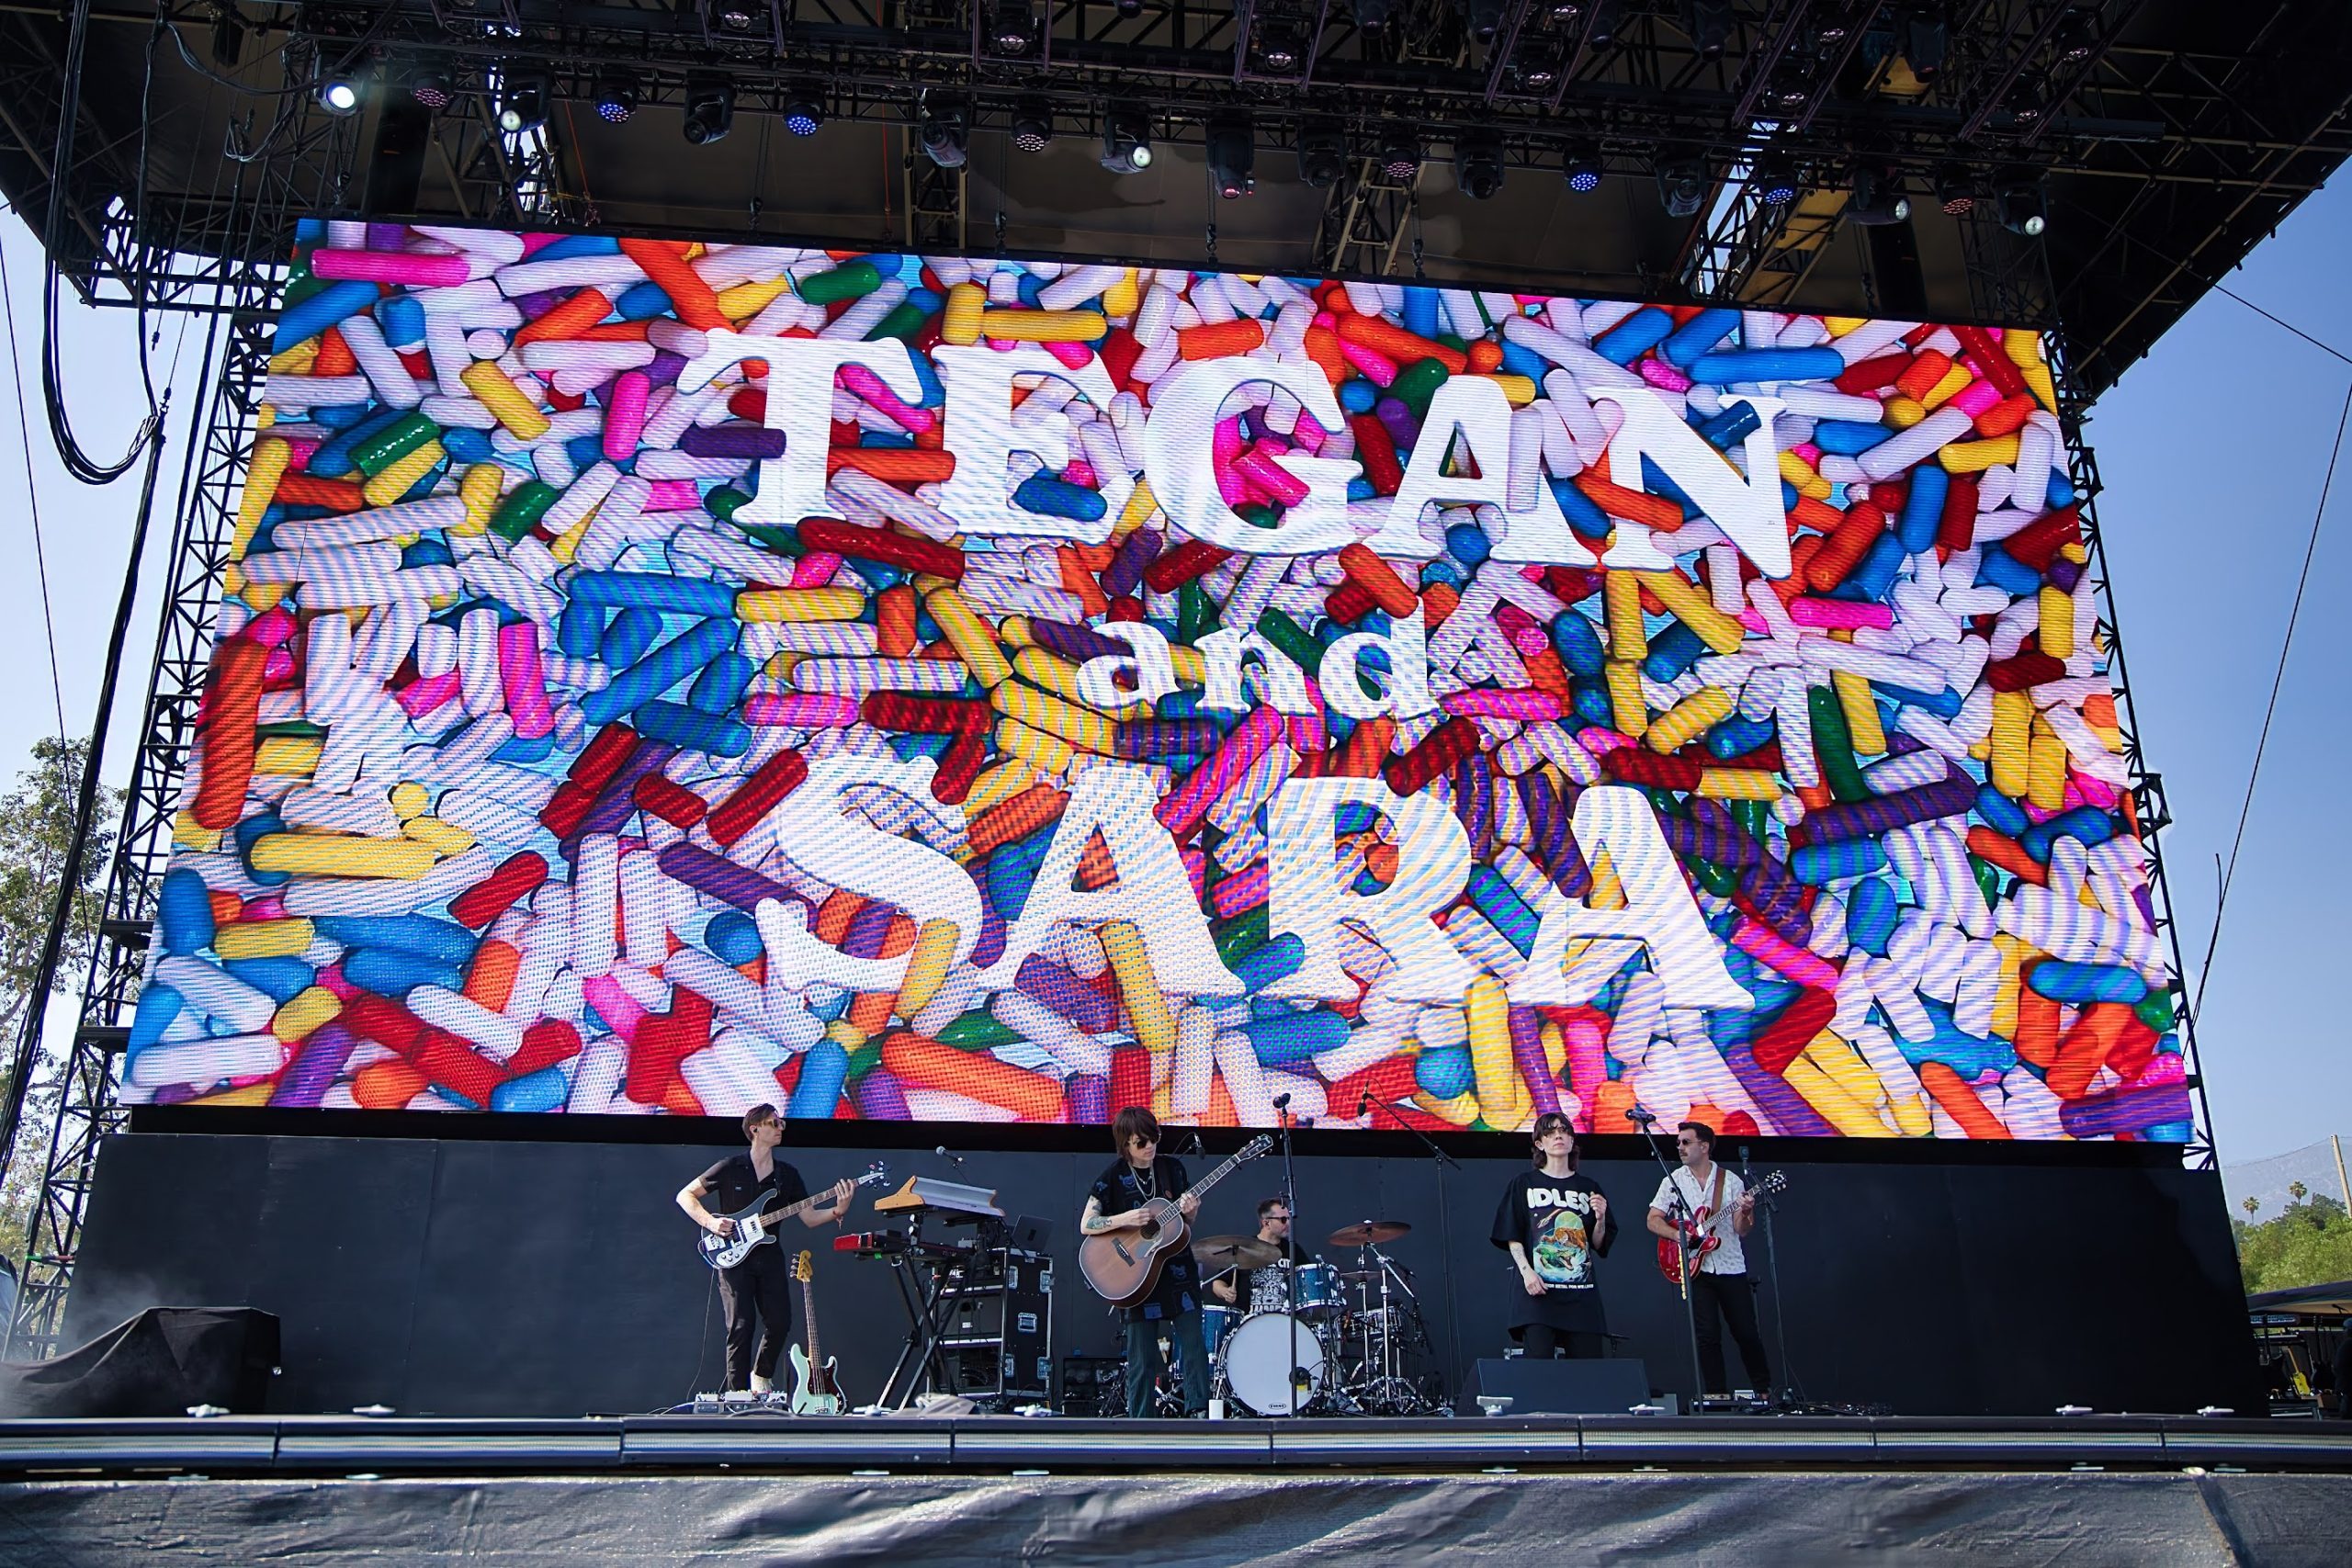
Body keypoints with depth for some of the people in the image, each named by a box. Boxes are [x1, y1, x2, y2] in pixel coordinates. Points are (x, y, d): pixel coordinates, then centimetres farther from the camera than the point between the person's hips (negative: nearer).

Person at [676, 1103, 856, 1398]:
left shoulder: (787, 1174, 9)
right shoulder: (730, 1168, -3)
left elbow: (809, 1218, 7)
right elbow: (685, 1195, 2)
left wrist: (837, 1210, -12)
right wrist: (710, 1222, -13)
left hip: (770, 1255, 4)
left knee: (780, 1322, -3)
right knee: (741, 1326, -9)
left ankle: (761, 1376, 22)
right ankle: (738, 1391, 1)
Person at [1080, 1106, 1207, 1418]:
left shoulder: (1172, 1167, 4)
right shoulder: (1113, 1177, -6)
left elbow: (1187, 1221, 12)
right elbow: (1086, 1225, -9)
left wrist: (1189, 1211, -11)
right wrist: (1124, 1220, -22)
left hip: (1178, 1271, 3)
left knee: (1194, 1344, -1)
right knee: (1142, 1359, 1)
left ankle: (1198, 1411, 8)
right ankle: (1140, 1422, 11)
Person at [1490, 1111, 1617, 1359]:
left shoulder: (1588, 1188, 15)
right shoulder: (1524, 1184, 8)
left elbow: (1599, 1245, 14)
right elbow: (1512, 1237, 2)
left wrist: (1600, 1218, -4)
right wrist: (1526, 1271, -12)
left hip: (1581, 1293, 3)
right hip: (1538, 1291, -3)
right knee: (1538, 1361, -13)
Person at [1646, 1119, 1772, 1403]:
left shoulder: (1731, 1180, 1)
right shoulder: (1674, 1181, 3)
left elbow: (1741, 1229, -2)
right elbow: (1653, 1220, 3)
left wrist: (1745, 1212, -23)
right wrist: (1678, 1235, -14)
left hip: (1731, 1268, 0)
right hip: (1696, 1269, 0)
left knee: (1746, 1332, 2)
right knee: (1708, 1335, -3)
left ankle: (1765, 1390, 18)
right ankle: (1716, 1393, 7)